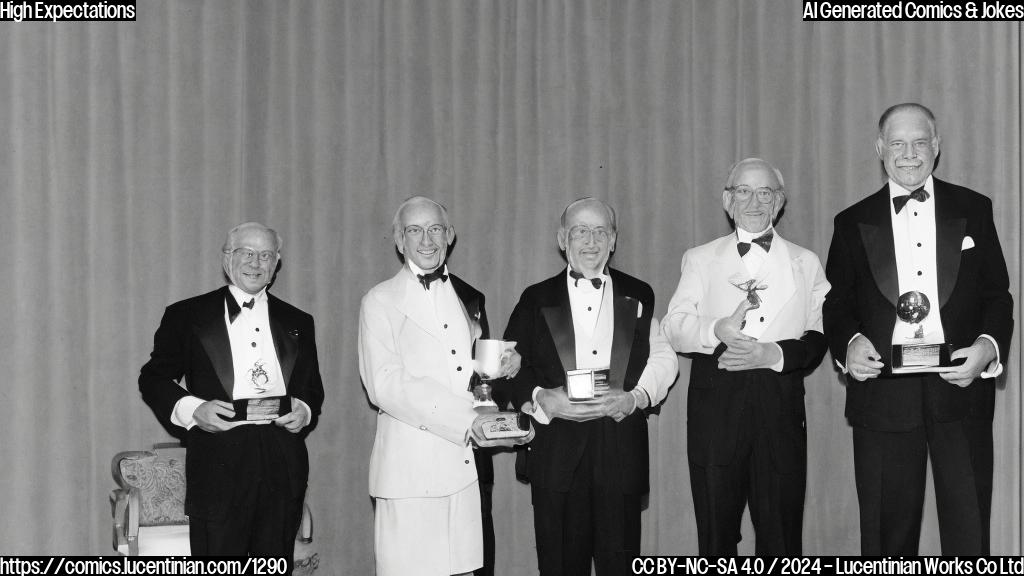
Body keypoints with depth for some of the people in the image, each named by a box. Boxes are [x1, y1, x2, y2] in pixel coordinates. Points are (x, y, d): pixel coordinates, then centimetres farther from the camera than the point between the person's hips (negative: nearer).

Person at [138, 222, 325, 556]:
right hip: (219, 462, -3)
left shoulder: (297, 323, 18)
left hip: (283, 465, 3)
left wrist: (304, 411, 0)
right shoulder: (186, 316, 8)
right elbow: (153, 378, 8)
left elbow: (313, 388, 23)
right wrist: (192, 409, -9)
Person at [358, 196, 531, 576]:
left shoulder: (470, 298, 19)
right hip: (410, 470, -4)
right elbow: (385, 385, -10)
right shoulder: (380, 302, 2)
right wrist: (466, 421, -17)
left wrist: (503, 366, 2)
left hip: (467, 464, 4)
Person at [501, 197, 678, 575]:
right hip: (556, 448, 0)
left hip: (621, 444, 1)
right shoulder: (536, 299, 11)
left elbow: (663, 359, 11)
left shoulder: (638, 296, 15)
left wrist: (635, 397, -6)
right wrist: (541, 399, -12)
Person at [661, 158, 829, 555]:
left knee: (781, 535, 0)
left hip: (780, 401, 0)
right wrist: (717, 330, -17)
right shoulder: (700, 259, 15)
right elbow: (672, 326, 4)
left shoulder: (806, 263, 17)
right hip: (715, 400, 0)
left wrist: (774, 354, -12)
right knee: (715, 532, 2)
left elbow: (819, 337, 8)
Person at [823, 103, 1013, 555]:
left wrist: (988, 345, -11)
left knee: (969, 532, 0)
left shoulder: (973, 209, 10)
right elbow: (837, 305, 10)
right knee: (888, 534, 6)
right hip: (884, 395, 0)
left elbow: (997, 294, 8)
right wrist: (849, 342, -12)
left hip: (959, 387, 0)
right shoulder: (853, 223, 10)